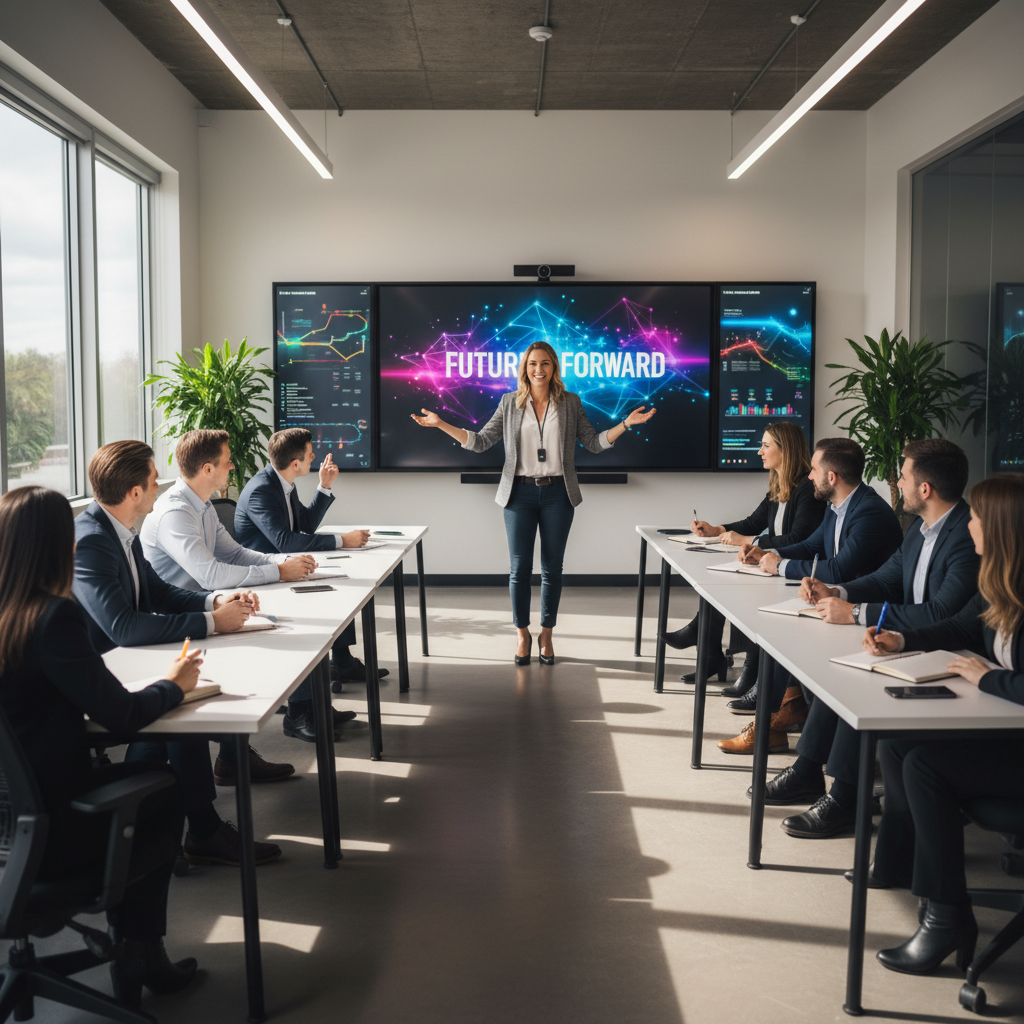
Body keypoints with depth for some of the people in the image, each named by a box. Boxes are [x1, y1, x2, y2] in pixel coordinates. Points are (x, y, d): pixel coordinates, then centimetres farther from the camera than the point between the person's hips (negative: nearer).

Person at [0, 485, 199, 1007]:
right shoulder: (52, 618, -23)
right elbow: (121, 715, -18)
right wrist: (173, 684, 0)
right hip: (46, 832, -7)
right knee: (168, 790, 17)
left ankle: (135, 955, 32)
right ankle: (139, 954, 31)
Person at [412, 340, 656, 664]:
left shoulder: (570, 403, 5)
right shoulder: (510, 403, 4)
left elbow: (594, 442, 6)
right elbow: (480, 442, 3)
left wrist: (626, 423, -6)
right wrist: (441, 424, -6)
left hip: (557, 493, 0)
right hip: (521, 492, 0)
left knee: (552, 569, 6)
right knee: (519, 568, 1)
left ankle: (546, 635, 21)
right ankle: (523, 635, 17)